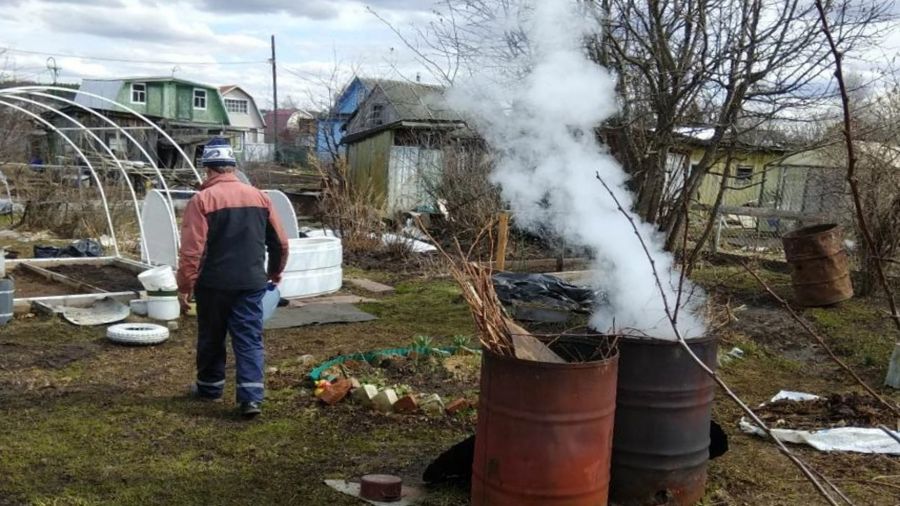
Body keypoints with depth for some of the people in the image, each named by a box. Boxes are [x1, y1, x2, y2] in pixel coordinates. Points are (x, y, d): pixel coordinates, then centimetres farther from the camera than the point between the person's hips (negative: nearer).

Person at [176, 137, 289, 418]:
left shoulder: (203, 200, -9)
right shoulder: (259, 197, 6)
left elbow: (191, 250, -13)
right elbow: (280, 242, 10)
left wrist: (184, 287, -5)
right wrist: (274, 273, 24)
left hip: (214, 284, -3)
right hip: (252, 283, 3)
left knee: (211, 338, 15)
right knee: (250, 340, 4)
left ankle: (210, 387, 30)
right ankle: (251, 397, -4)